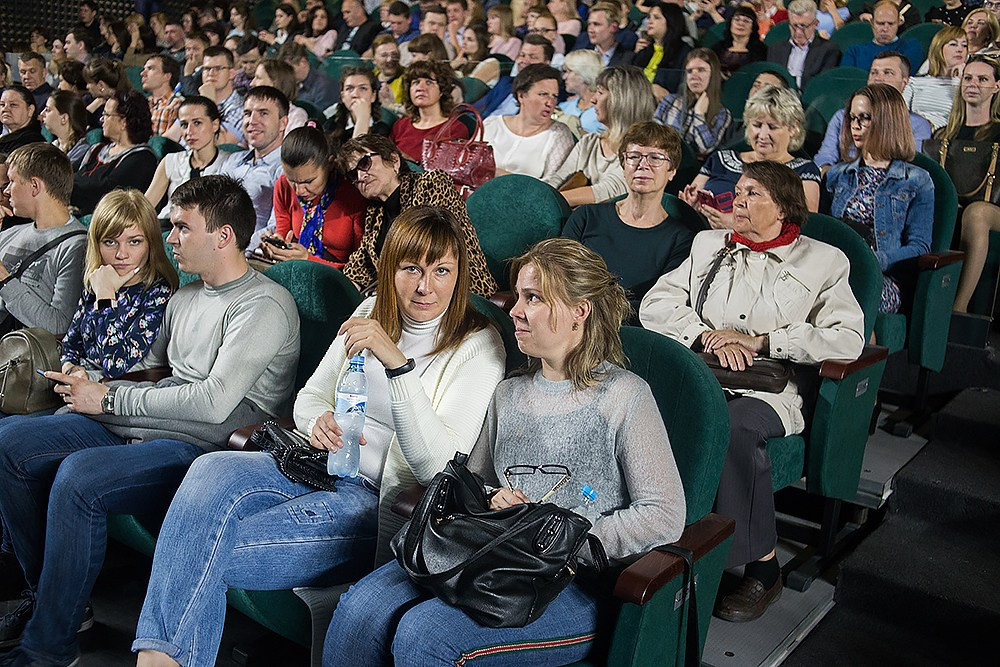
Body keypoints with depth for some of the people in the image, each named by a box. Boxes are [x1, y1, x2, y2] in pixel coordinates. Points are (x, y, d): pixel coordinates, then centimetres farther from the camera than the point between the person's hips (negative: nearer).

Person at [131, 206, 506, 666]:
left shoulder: (480, 346, -9)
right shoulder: (372, 312, 8)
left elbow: (437, 465, -20)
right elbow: (309, 396, 16)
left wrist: (397, 362, -30)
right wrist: (319, 420, -10)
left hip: (381, 503, -6)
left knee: (208, 553, -21)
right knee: (212, 471, -24)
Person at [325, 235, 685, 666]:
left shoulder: (623, 396, -5)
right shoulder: (509, 395, 16)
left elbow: (665, 517, -10)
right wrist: (491, 499, 0)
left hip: (576, 585, -5)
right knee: (359, 608, -18)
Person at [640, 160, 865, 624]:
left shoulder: (824, 262, 11)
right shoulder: (708, 245, 22)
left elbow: (848, 339, -3)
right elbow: (655, 304, 11)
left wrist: (758, 341, -10)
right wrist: (708, 336, -7)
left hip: (772, 390, -3)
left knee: (733, 426, -36)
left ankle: (762, 568, -21)